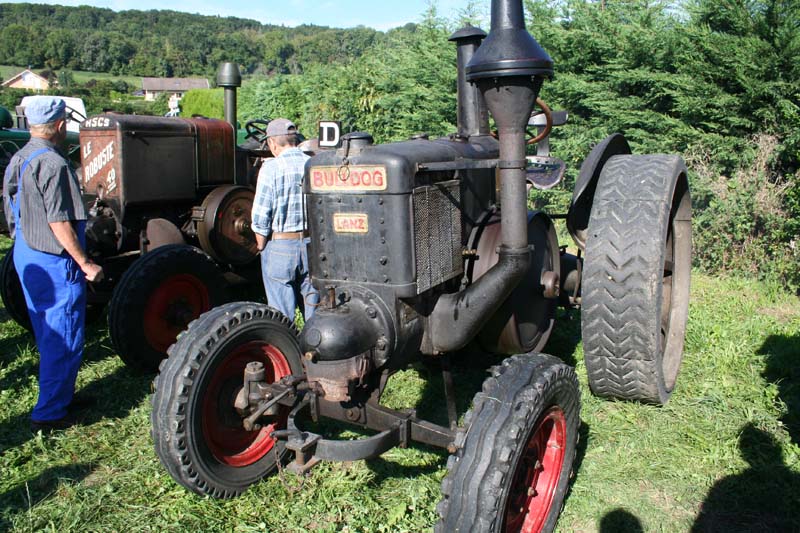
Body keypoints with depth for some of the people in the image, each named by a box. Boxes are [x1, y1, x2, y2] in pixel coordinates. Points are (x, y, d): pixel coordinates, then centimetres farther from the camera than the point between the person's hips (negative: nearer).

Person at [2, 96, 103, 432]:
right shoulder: (53, 164, -20)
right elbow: (59, 222, -22)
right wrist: (85, 263, -16)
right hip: (55, 262, -10)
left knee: (48, 334, 20)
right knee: (65, 339, 0)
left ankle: (60, 393, 34)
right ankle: (49, 413, 7)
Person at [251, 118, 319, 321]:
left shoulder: (271, 168, -11)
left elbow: (261, 215, -12)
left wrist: (261, 245, 3)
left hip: (280, 245, -4)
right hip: (312, 244, 4)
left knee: (281, 316, 5)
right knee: (313, 312, 16)